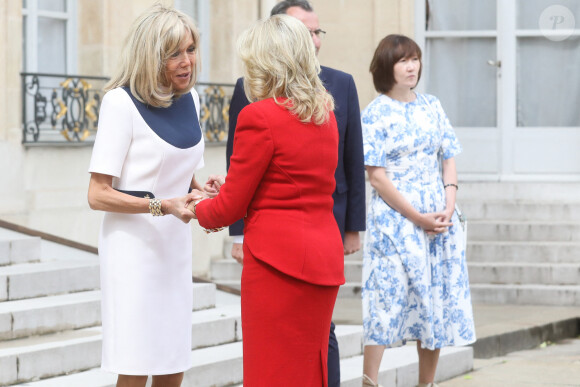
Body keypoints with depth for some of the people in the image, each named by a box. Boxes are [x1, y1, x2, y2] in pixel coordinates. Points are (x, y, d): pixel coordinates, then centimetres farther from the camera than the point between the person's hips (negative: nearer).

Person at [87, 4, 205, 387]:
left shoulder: (190, 98, 9)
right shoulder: (122, 102, -13)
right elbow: (98, 195, -15)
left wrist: (203, 190, 1)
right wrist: (161, 206, -23)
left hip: (175, 248, 7)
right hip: (133, 250, -7)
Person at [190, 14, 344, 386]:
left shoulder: (259, 117, -13)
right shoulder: (325, 114, 9)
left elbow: (229, 208, -8)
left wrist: (198, 209, 14)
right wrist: (231, 190, 23)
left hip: (279, 260, -8)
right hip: (325, 256, 8)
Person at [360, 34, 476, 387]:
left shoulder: (432, 107, 10)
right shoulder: (375, 114, -5)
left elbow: (449, 160, 11)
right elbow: (376, 175, -10)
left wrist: (448, 210, -5)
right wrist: (418, 218, -14)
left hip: (438, 220, 5)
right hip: (395, 219, -5)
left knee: (436, 301, 6)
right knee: (390, 297, -9)